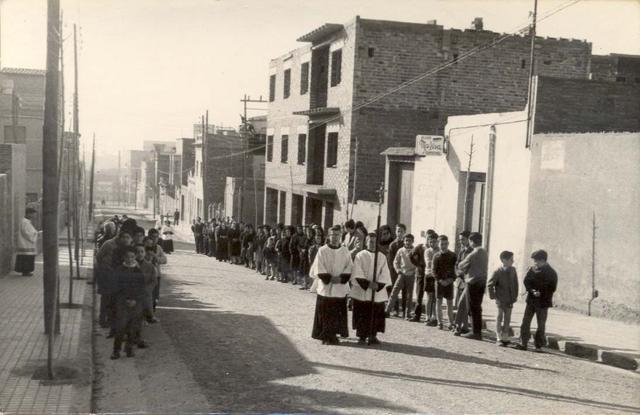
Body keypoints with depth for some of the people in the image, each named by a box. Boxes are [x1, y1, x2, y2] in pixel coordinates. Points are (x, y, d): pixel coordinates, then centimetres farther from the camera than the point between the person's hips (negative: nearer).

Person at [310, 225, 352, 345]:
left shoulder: (345, 251, 6)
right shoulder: (322, 251, -2)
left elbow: (349, 267, 3)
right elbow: (318, 268, -5)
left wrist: (341, 278, -12)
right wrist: (329, 278, -15)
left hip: (341, 288, 2)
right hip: (325, 287, -2)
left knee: (339, 313, 4)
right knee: (325, 314, -2)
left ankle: (334, 335, 16)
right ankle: (325, 336, 5)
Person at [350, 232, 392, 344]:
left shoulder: (382, 257, 7)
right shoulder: (360, 256, 0)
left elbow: (385, 274, 1)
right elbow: (358, 274, -8)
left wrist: (378, 285, -14)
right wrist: (367, 284, -19)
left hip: (378, 293, 2)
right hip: (362, 292, -2)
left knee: (376, 315, 3)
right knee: (362, 315, 1)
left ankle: (373, 336, 13)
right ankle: (362, 336, 10)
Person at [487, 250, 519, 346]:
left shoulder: (513, 270, 0)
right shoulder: (498, 272, -14)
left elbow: (515, 284, 9)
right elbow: (490, 284, -10)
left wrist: (515, 296, 6)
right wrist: (492, 296, -10)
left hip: (510, 299, 5)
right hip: (500, 299, -5)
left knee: (507, 318, 10)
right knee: (500, 317, -2)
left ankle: (505, 338, 19)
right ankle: (499, 338, 5)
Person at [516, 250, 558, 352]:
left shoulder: (551, 273, -7)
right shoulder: (532, 270, 5)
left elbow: (552, 288, -8)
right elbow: (526, 281, 4)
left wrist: (541, 292, -16)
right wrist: (532, 290, -13)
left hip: (543, 302, -4)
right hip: (531, 300, 4)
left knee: (541, 324, 4)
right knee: (525, 321, 1)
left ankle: (539, 345, 13)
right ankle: (523, 343, 6)